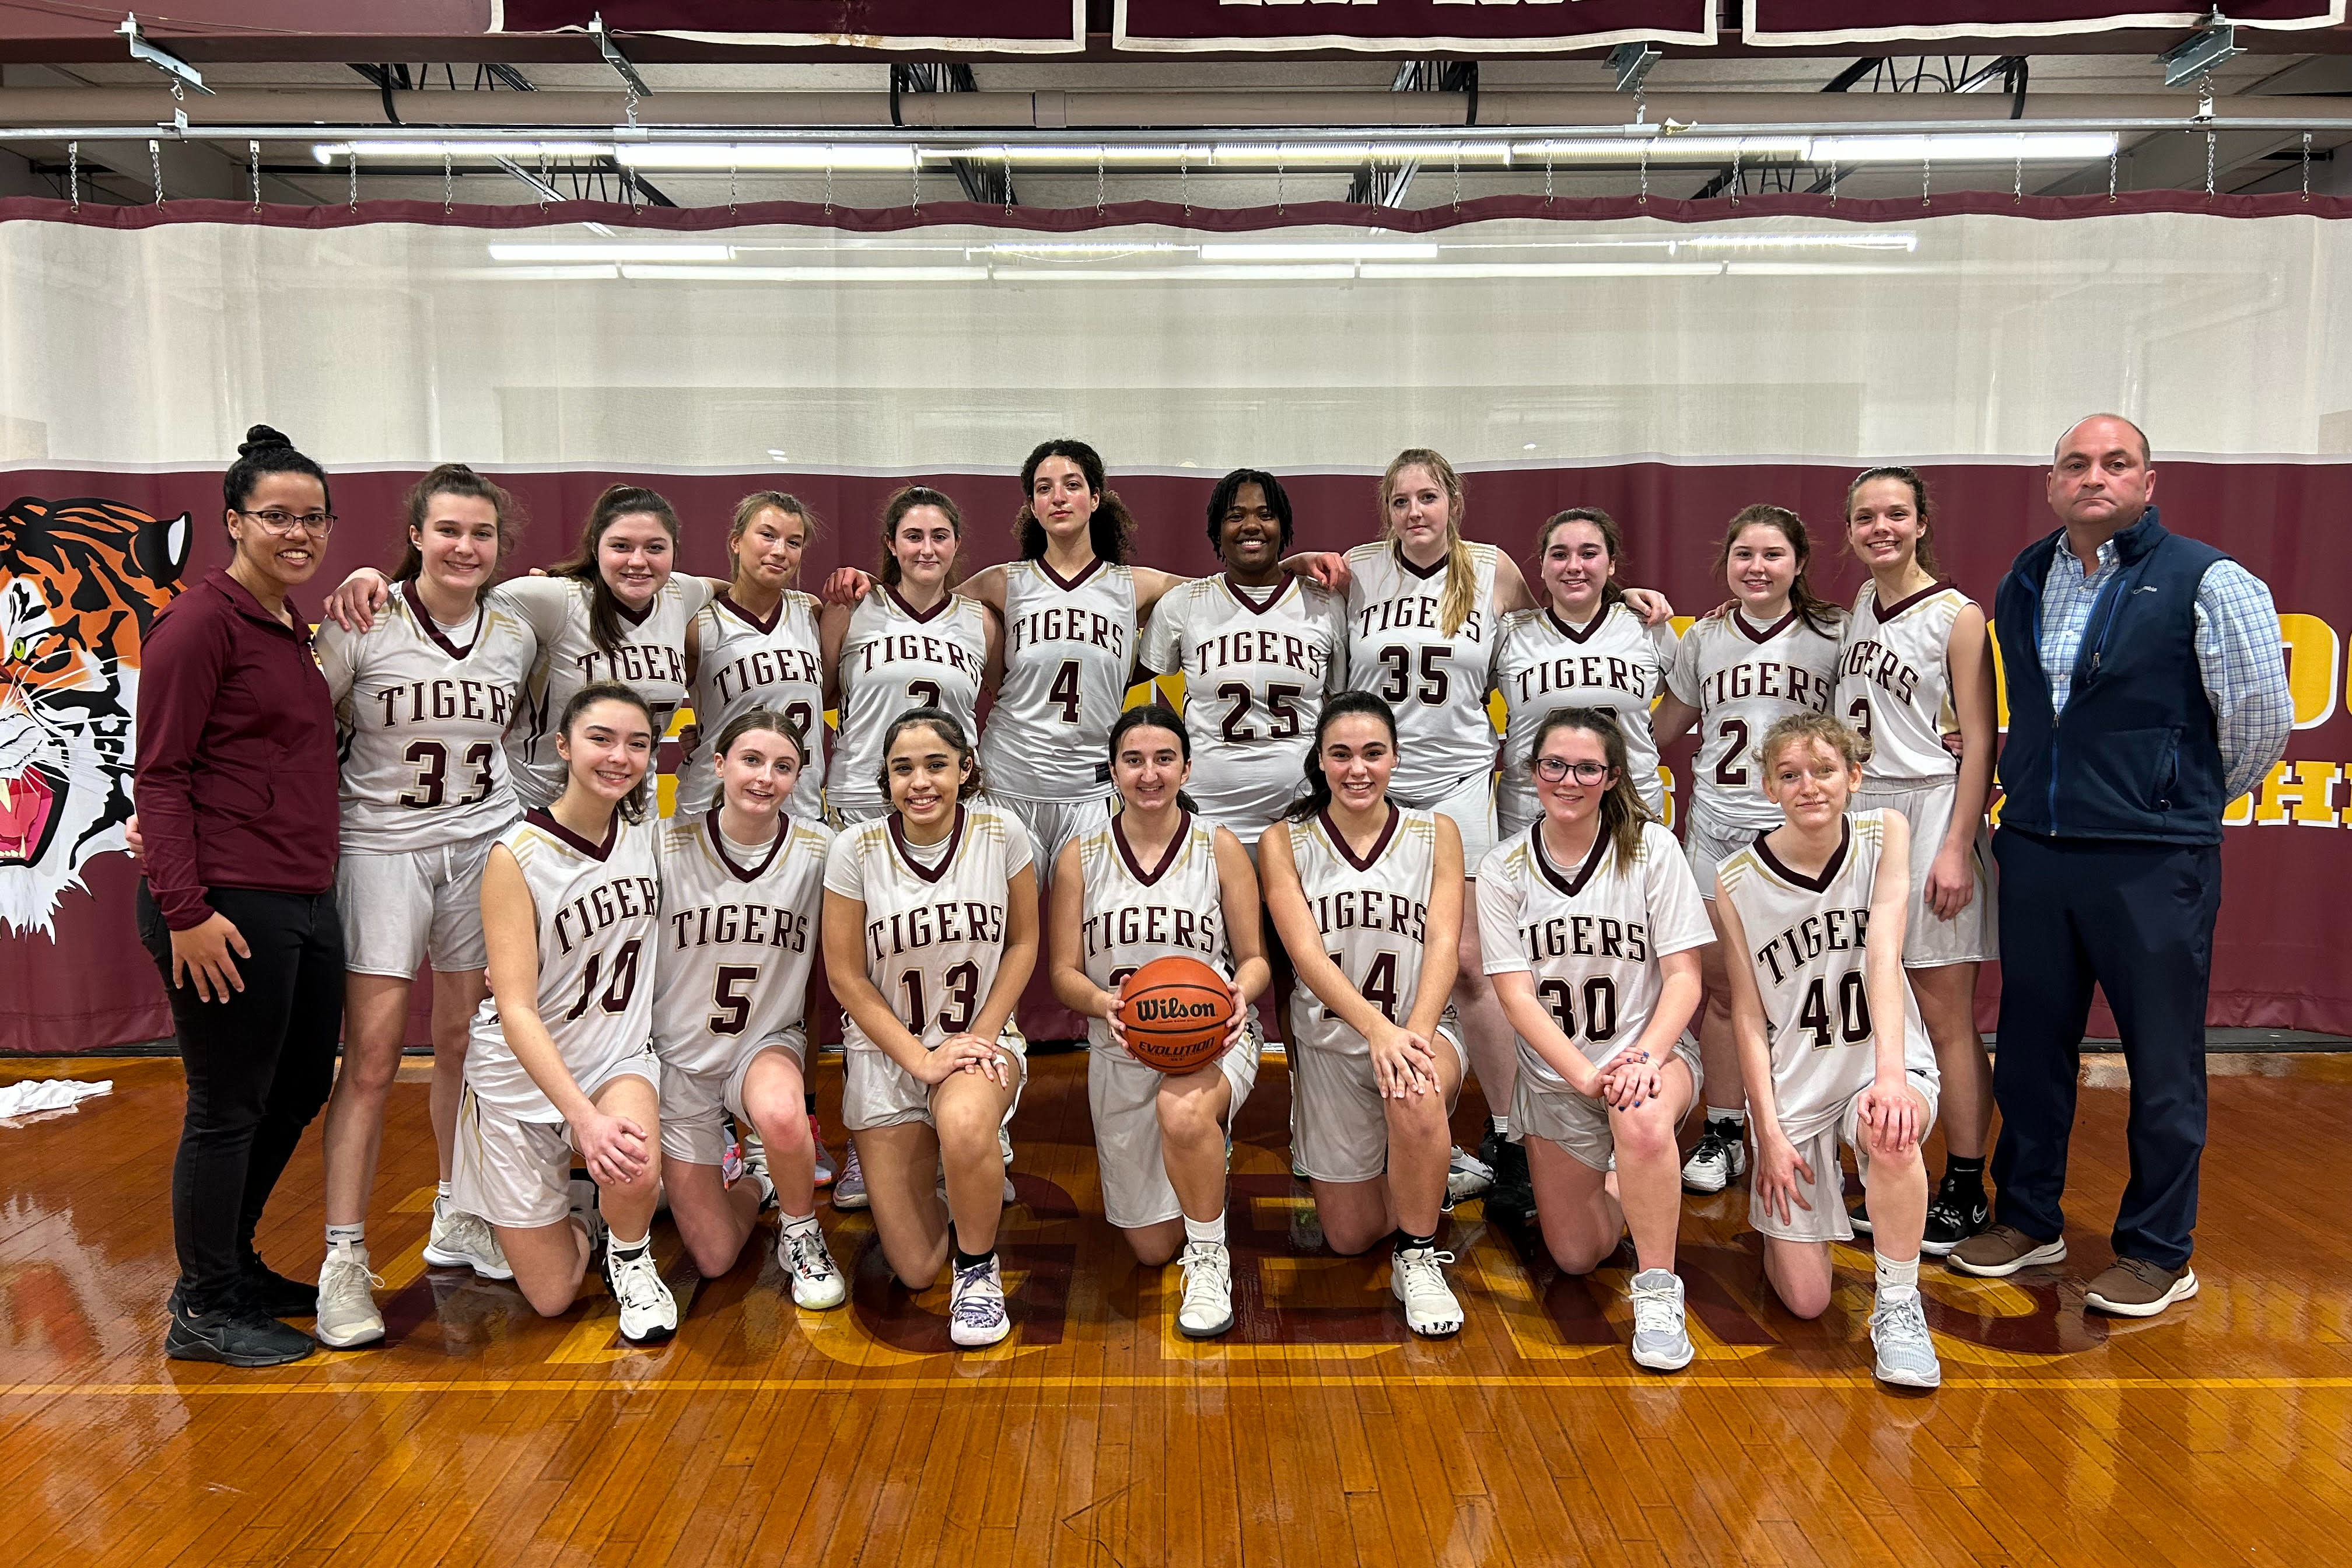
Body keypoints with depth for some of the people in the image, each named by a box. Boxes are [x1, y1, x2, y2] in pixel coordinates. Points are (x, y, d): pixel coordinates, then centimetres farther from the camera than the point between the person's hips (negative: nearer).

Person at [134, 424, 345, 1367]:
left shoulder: (296, 630, 15)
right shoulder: (201, 621, -10)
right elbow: (158, 773, -14)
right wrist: (185, 909, -19)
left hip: (305, 902, 9)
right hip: (227, 907, -9)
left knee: (299, 1092, 18)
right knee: (228, 1108, 3)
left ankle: (232, 1265, 37)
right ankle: (202, 1310, 20)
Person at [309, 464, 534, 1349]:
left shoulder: (515, 637, 5)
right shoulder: (365, 624, -7)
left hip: (484, 846, 4)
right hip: (381, 850, -3)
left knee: (466, 1042, 10)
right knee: (371, 1058, -5)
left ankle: (457, 1219, 26)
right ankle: (343, 1261, 4)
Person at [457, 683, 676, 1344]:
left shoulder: (647, 835, -4)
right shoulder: (518, 856, -18)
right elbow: (516, 1009, -22)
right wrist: (583, 1117, -34)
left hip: (620, 1060, 3)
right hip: (522, 1074, -2)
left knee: (635, 1172, -31)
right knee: (552, 1297, 2)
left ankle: (630, 1256, 3)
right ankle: (578, 1213, 35)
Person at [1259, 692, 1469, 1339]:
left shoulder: (1435, 833, -1)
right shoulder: (1284, 843, -3)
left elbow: (1443, 942, -11)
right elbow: (1306, 951, -15)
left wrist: (1415, 1035, -28)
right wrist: (1378, 1029, -30)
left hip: (1423, 1027, -1)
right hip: (1329, 1042, 1)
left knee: (1417, 1097, -38)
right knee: (1348, 1237, 6)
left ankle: (1418, 1259, -14)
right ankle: (1417, 1181, 40)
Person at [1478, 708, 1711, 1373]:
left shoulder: (1652, 848, -8)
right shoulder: (1503, 868, -5)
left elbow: (1683, 975, -10)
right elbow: (1516, 995, -10)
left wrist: (1644, 1057, -26)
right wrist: (1586, 1075, -22)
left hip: (1651, 1051, -2)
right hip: (1554, 1070, 2)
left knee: (1642, 1121, -39)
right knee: (1576, 1256, 8)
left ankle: (1659, 1290, -18)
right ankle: (1610, 1184, 42)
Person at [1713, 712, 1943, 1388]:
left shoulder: (1884, 833, -6)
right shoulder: (1736, 881, -8)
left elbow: (1884, 954, -19)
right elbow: (1748, 1014, -4)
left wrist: (1890, 1071, -32)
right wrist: (1769, 1131, -9)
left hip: (1884, 1062, 0)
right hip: (1792, 1085, 0)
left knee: (1889, 1129, -38)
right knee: (1804, 1300, -3)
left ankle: (1898, 1304, -15)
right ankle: (1776, 1201, 30)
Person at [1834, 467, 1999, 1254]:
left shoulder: (1956, 616, -7)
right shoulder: (1859, 607, 10)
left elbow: (1980, 742, -10)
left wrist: (1956, 847, -16)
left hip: (1930, 813, -6)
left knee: (1946, 1015, -1)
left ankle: (1965, 1193, 10)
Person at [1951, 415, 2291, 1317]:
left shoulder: (2206, 583, -8)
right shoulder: (2022, 584, 9)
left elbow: (2262, 718, -3)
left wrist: (2191, 800, 9)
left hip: (2153, 863, -5)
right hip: (2034, 851, 5)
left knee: (2163, 1064, 5)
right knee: (2031, 1047, 13)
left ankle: (2159, 1252, 19)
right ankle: (2029, 1220, 29)